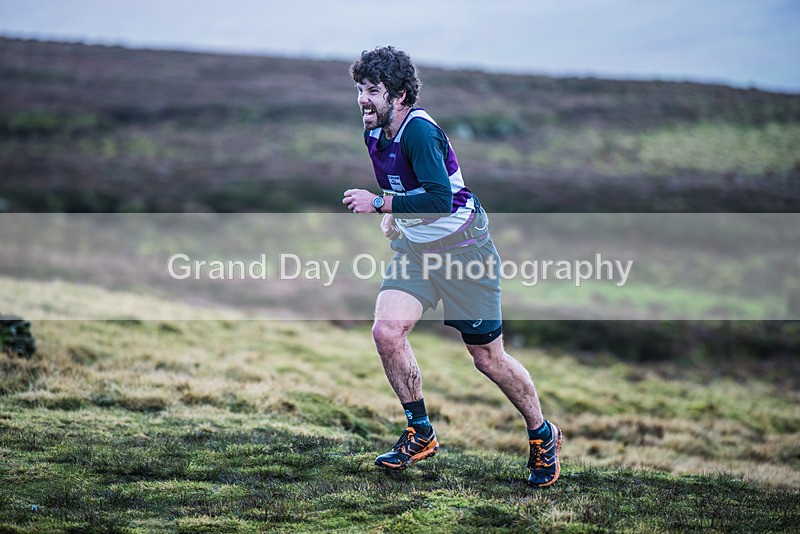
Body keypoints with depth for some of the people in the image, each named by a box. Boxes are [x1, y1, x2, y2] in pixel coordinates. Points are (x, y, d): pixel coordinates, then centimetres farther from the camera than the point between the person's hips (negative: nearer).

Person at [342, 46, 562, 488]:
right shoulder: (375, 135, 2)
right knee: (386, 332, -14)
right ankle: (420, 434, 5)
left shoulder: (419, 130, -23)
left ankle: (542, 435, 25)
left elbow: (440, 198, -34)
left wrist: (379, 203, -29)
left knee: (488, 357, 2)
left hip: (462, 247, -7)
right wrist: (393, 215, 10)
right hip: (413, 248, 7)